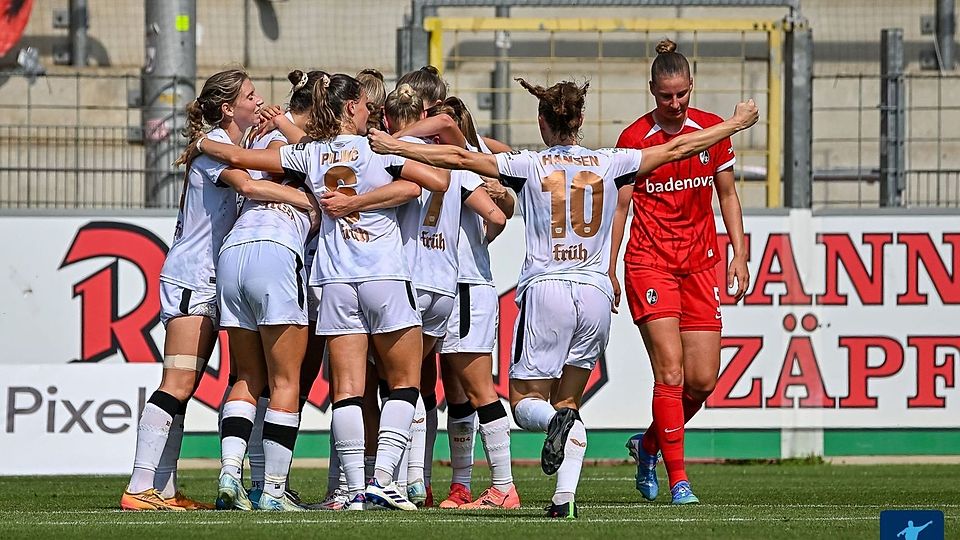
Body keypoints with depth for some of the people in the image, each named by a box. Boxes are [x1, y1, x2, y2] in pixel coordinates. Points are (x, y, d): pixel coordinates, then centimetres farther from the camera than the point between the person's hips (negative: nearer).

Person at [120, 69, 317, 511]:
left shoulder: (233, 147, 19)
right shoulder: (214, 146, -11)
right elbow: (249, 186, -28)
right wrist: (316, 202, -31)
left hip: (208, 282, 10)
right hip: (190, 277, -10)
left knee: (183, 389, 5)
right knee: (177, 384, -15)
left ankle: (164, 490, 3)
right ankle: (141, 489, -18)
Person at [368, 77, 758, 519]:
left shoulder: (529, 165, 0)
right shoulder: (608, 164, 6)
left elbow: (460, 157, 0)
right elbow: (676, 149, 13)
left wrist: (394, 146, 9)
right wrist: (735, 125, 26)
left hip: (545, 289, -3)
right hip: (595, 292, 3)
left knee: (526, 402, 6)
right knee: (569, 400, 13)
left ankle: (555, 420, -31)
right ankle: (565, 497, -4)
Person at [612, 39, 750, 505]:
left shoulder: (713, 129, 5)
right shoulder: (634, 139, -4)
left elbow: (727, 195, 13)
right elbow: (619, 207, 1)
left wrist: (740, 254, 5)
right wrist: (607, 268, -4)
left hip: (701, 264, 4)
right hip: (649, 263, -4)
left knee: (703, 380, 0)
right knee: (670, 373, -14)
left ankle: (648, 444, 26)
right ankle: (677, 480, -8)